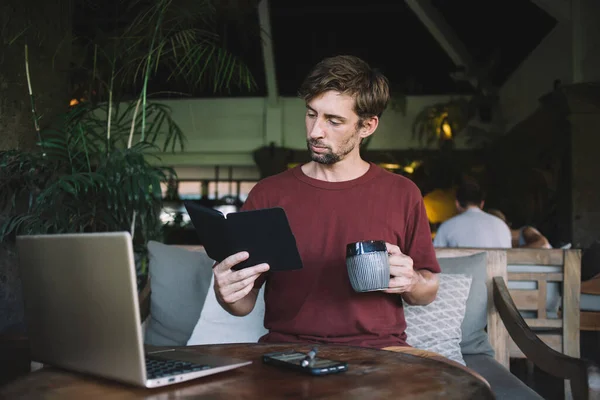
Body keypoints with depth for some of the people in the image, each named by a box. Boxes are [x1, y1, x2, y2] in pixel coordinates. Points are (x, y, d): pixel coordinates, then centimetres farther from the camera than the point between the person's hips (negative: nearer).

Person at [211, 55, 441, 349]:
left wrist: (410, 281, -7)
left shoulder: (402, 194, 6)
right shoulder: (268, 193, 5)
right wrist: (227, 294, -16)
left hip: (377, 349, 1)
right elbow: (244, 304, 7)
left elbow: (428, 292, 15)